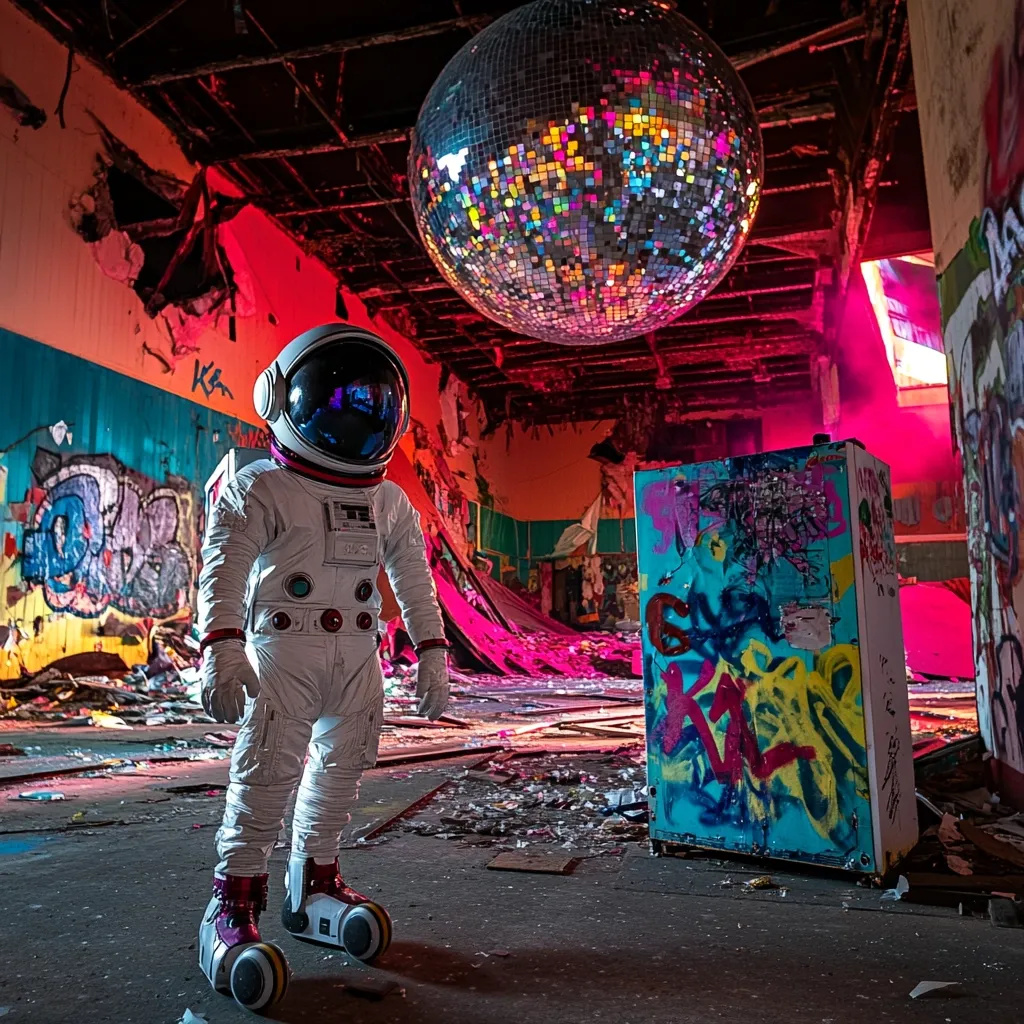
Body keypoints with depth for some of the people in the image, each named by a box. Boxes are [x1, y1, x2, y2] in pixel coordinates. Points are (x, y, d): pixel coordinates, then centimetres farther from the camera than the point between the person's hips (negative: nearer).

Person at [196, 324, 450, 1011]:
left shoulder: (389, 503, 11)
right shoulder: (262, 489, -4)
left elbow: (414, 581, 15)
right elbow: (224, 569, -12)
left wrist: (431, 655, 11)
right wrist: (221, 648, -23)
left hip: (359, 659, 6)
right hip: (282, 653, -5)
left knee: (339, 774, 12)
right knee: (265, 776, -7)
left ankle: (314, 888, 27)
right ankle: (233, 908, 5)